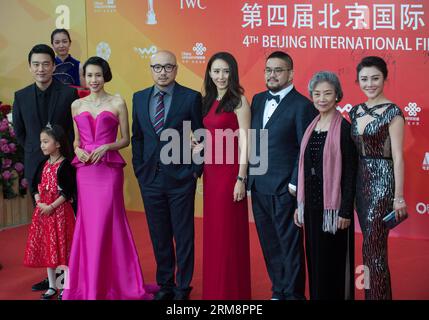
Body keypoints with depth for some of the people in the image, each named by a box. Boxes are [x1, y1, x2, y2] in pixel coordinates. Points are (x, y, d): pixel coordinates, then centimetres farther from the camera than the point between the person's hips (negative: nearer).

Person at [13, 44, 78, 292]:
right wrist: (36, 150, 12)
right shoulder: (21, 96, 5)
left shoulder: (69, 94, -6)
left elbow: (77, 129, -1)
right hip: (35, 166, 3)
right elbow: (19, 131, 15)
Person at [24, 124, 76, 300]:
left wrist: (51, 206, -18)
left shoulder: (65, 165, -10)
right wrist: (39, 203, -8)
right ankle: (52, 286, 21)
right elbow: (35, 187, 9)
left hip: (60, 210, -7)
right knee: (47, 249, 11)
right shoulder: (43, 165, 10)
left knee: (62, 248, -3)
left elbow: (68, 192, -15)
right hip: (43, 210, 7)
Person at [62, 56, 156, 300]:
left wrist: (106, 147, -13)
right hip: (84, 170, 3)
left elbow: (126, 139, 3)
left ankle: (114, 282, 8)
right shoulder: (77, 105, 12)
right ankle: (89, 282, 16)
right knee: (87, 224, 5)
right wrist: (78, 150, -3)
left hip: (109, 169, -3)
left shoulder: (117, 103, 2)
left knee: (107, 223, -4)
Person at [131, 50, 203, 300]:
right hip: (150, 178, 4)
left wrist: (195, 169, -7)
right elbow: (137, 137, 12)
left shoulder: (191, 97, -5)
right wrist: (139, 168, 6)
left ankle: (183, 288, 17)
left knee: (183, 235, 5)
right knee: (159, 235, 12)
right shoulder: (139, 98, 7)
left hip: (181, 178, -4)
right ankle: (165, 285, 25)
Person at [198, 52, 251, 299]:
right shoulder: (208, 101, 13)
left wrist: (241, 178, -17)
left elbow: (244, 141, -12)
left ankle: (232, 291, 12)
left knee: (229, 231, 1)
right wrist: (203, 172, 8)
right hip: (210, 171, 7)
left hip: (230, 172, -7)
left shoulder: (238, 100, -7)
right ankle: (213, 289, 23)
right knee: (212, 231, 12)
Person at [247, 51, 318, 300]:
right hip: (258, 186, 7)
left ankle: (293, 294, 16)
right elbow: (251, 140, 13)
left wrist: (295, 184, -14)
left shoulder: (302, 105, -8)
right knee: (269, 244, 14)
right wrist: (249, 176, 7)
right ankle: (278, 291, 27)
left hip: (284, 188, -6)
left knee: (289, 244, 3)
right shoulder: (258, 100, 12)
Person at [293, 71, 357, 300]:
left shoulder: (343, 128, -10)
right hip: (311, 204, 6)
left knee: (331, 261, 3)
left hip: (332, 206, -6)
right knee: (314, 260, 13)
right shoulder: (311, 127, 9)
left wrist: (346, 211, -15)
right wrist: (300, 204, 12)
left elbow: (350, 173, -12)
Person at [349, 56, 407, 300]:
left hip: (383, 181, -7)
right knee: (373, 247, 13)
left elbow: (397, 157, -12)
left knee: (373, 248, -5)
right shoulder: (356, 112, 10)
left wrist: (399, 197, -14)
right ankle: (375, 294, 22)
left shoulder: (392, 112, -9)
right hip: (361, 181, 7)